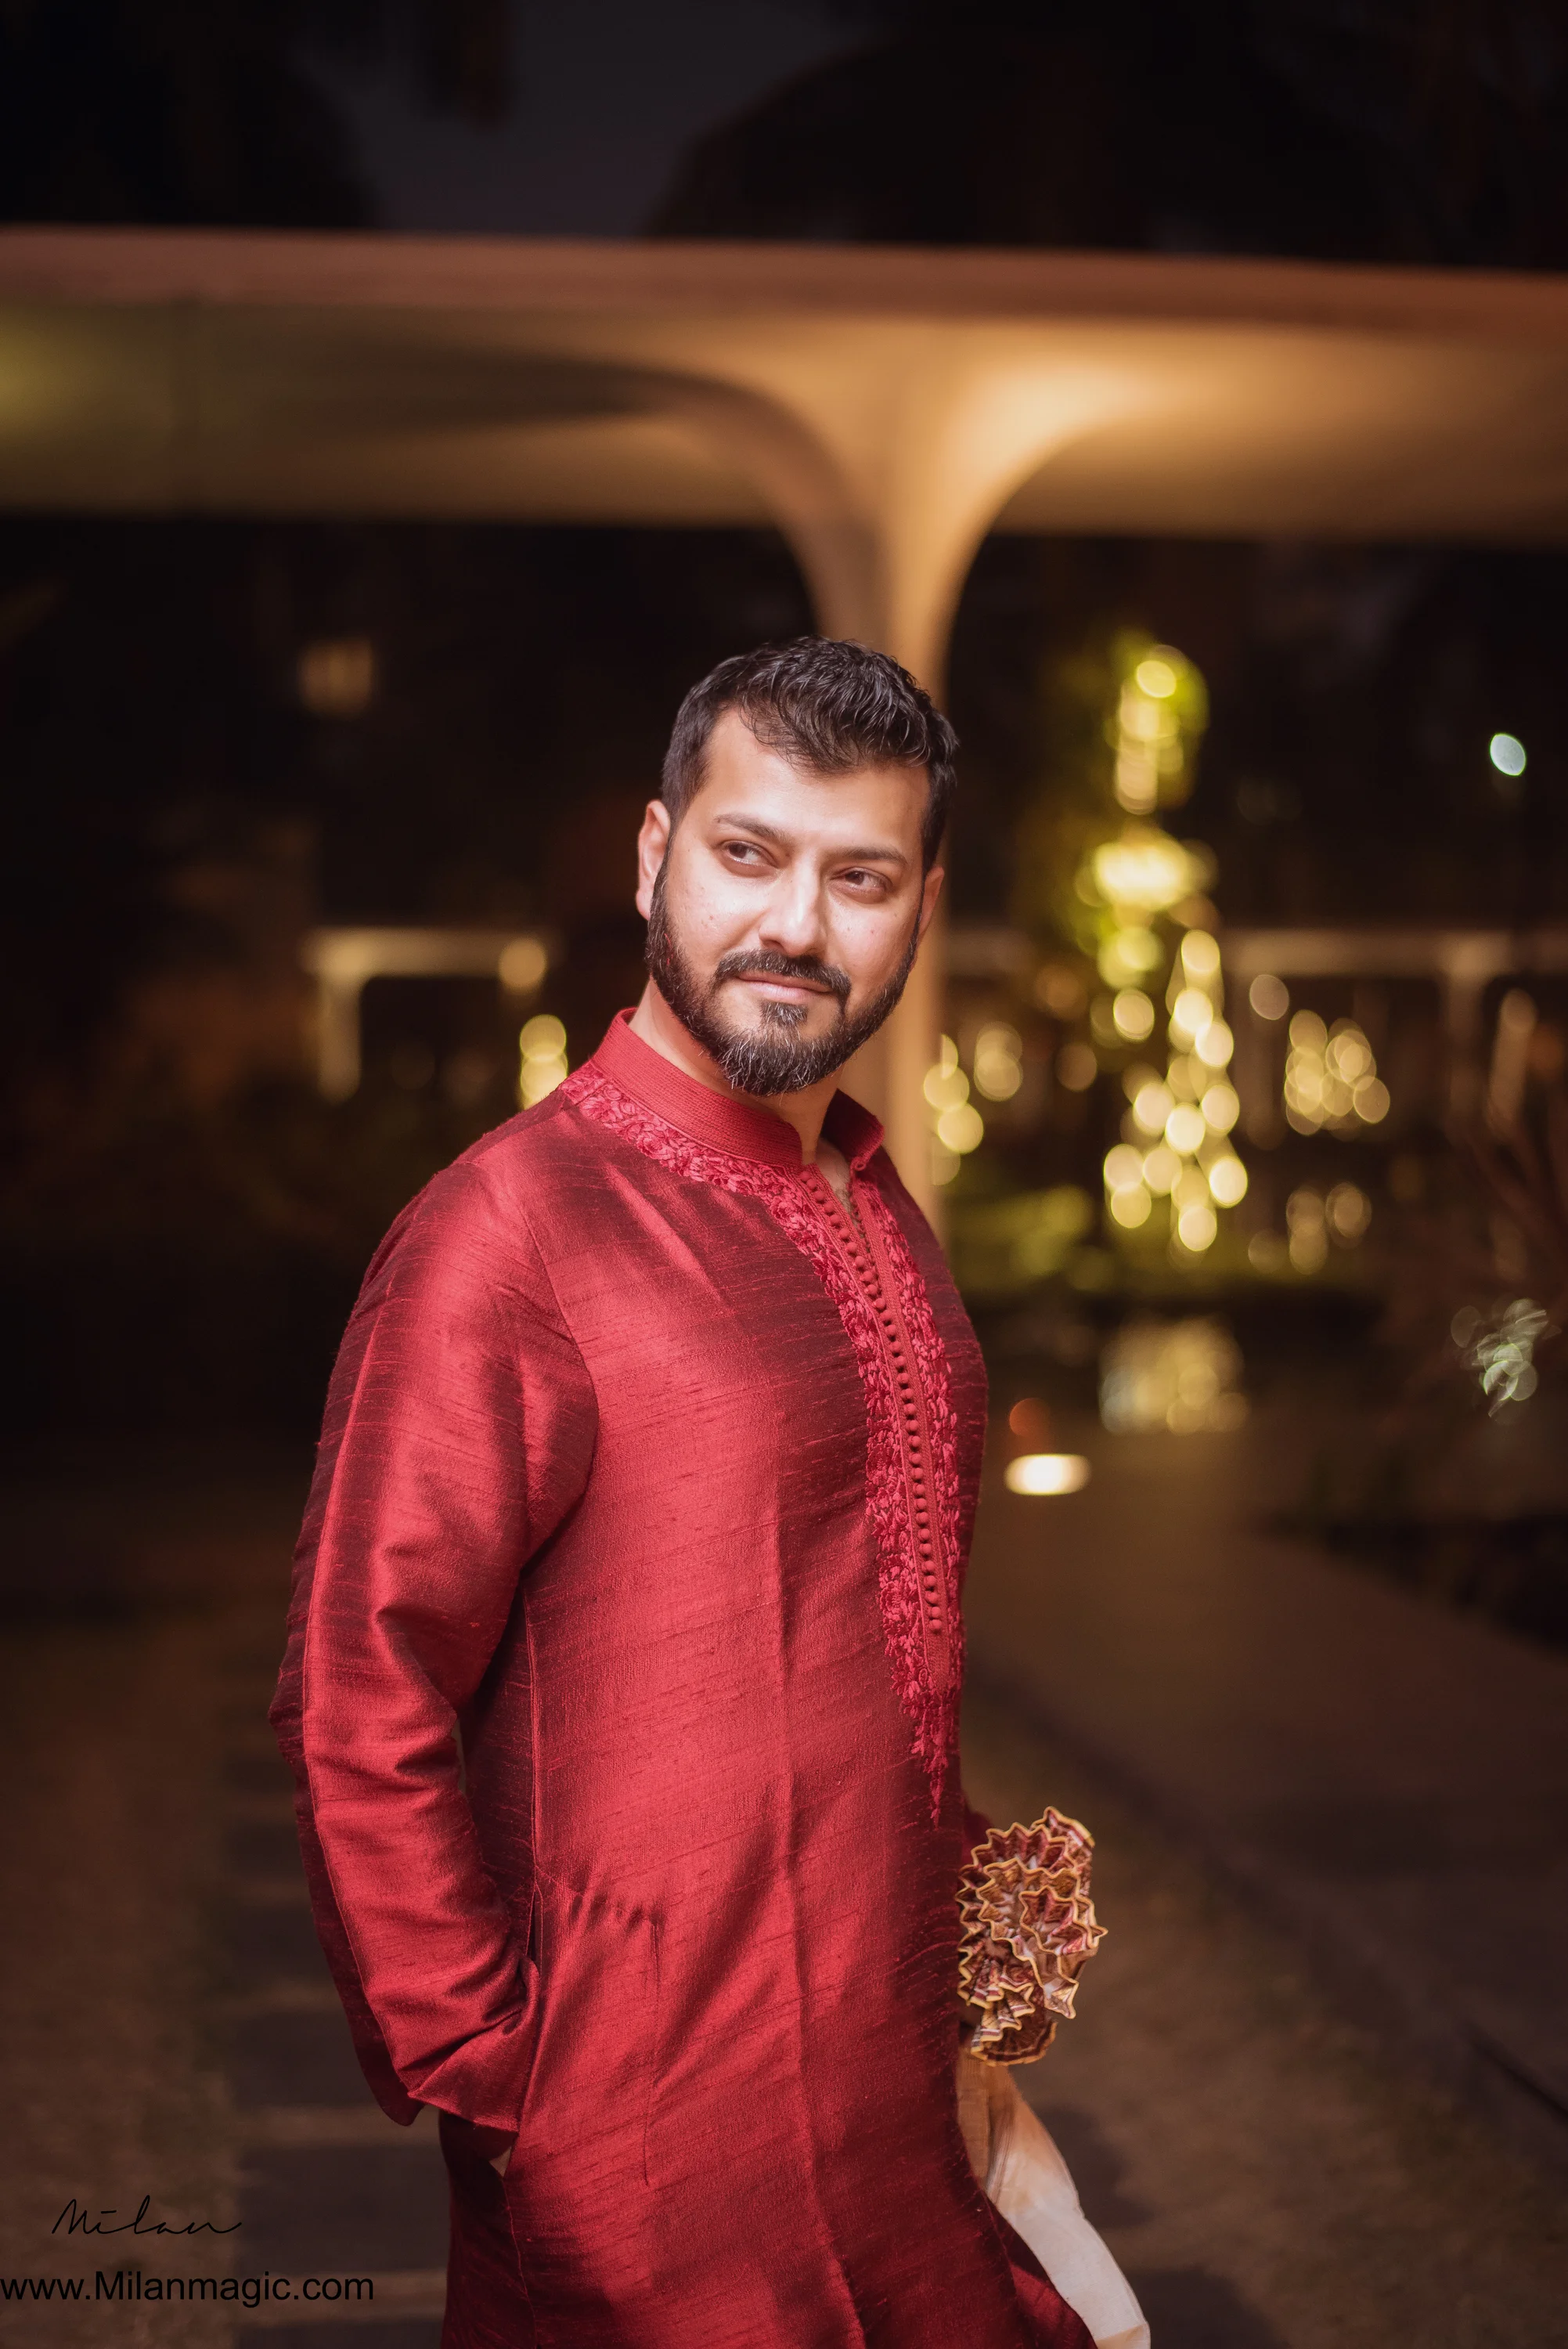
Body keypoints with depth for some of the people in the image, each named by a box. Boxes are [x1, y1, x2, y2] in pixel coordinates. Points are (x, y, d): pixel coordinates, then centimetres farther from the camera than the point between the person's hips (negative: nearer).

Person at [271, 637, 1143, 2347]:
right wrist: (492, 2092, -15)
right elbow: (359, 1715, -16)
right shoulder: (510, 1226, -16)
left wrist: (958, 1931, 13)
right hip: (669, 2150, -7)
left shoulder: (881, 1220, 10)